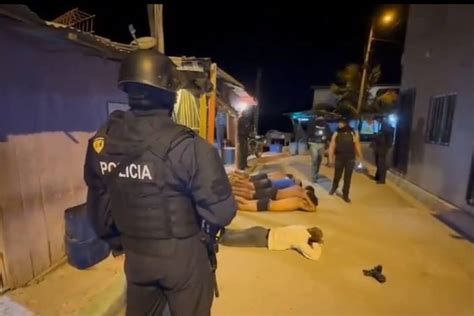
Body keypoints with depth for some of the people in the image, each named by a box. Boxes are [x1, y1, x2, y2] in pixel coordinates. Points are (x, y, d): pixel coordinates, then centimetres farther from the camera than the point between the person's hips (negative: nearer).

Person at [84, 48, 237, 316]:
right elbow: (222, 211, -22)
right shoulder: (187, 146, -26)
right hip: (183, 256, -4)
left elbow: (98, 207, 4)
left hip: (135, 256, 5)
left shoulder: (101, 141, -6)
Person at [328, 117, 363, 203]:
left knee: (348, 178, 5)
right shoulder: (336, 134, -2)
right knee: (337, 175, 14)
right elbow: (332, 146, 0)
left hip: (350, 159, 0)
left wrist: (360, 156, 4)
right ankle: (334, 188, 43)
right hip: (339, 158, 0)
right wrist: (330, 157, -3)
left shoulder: (354, 133, -2)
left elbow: (357, 145, 3)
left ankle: (345, 195, 18)